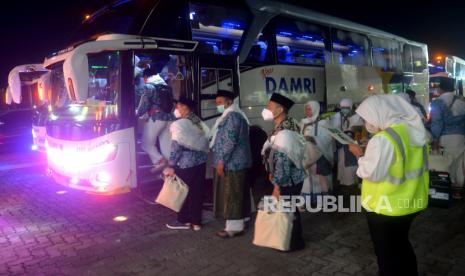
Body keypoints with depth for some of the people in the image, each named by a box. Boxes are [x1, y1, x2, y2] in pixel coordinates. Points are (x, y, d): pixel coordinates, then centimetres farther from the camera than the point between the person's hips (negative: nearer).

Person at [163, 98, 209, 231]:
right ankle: (196, 221, 19)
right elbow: (204, 142, 11)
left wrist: (171, 166, -12)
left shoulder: (180, 124, -12)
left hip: (186, 163, -7)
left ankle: (184, 220, 21)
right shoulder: (198, 122, 10)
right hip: (200, 161, 7)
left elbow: (176, 146, -16)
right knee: (197, 192, 11)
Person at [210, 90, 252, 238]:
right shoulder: (229, 115, 19)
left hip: (231, 162, -11)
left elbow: (230, 140, -23)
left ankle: (234, 227, 4)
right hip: (231, 162, 11)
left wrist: (221, 160, -21)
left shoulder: (232, 116, -15)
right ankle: (234, 224, 23)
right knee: (230, 194, 14)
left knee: (231, 195, -4)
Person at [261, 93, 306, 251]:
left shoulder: (283, 132, -26)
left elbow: (283, 161, -27)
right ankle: (294, 238, 37)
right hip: (292, 177, 9)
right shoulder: (286, 125, 6)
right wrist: (272, 172, 19)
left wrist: (277, 186, -21)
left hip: (289, 180, -9)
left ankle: (296, 242, 24)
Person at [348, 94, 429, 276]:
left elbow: (371, 173, -24)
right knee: (401, 245, 28)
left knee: (386, 252, 13)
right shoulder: (416, 130, 0)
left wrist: (361, 156, -7)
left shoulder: (383, 139, -26)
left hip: (386, 207, -8)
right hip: (411, 202, 8)